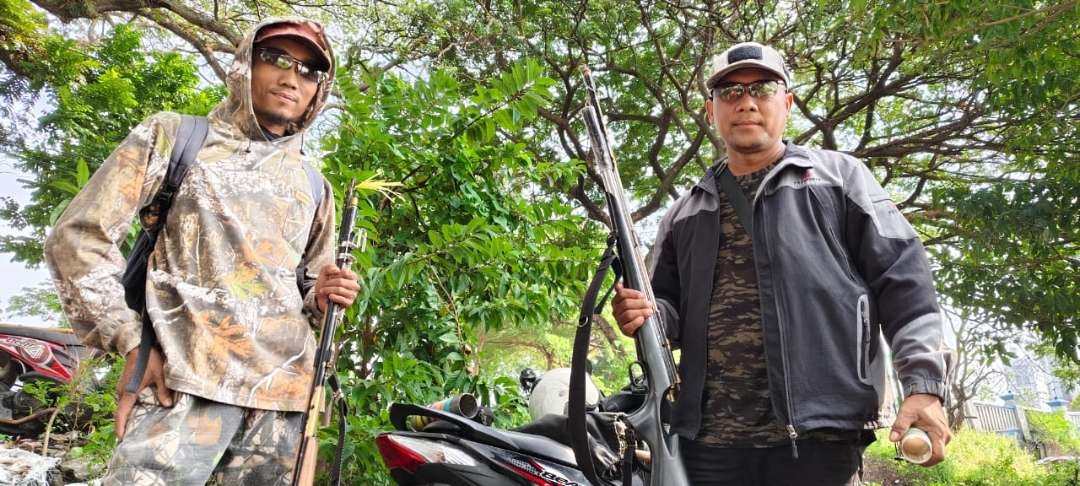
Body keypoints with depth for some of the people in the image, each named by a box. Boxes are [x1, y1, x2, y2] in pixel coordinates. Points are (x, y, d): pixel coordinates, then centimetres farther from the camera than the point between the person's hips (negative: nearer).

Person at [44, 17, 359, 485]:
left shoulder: (314, 186, 19)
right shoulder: (174, 136, 9)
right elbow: (78, 235, 2)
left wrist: (322, 296, 2)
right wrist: (130, 341, -6)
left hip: (285, 392, 4)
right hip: (189, 382, -4)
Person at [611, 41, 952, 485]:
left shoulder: (839, 177, 11)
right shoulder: (684, 213, 20)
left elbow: (903, 284, 4)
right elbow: (669, 306, 21)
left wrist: (923, 386, -8)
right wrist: (646, 313, -3)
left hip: (818, 433, -2)